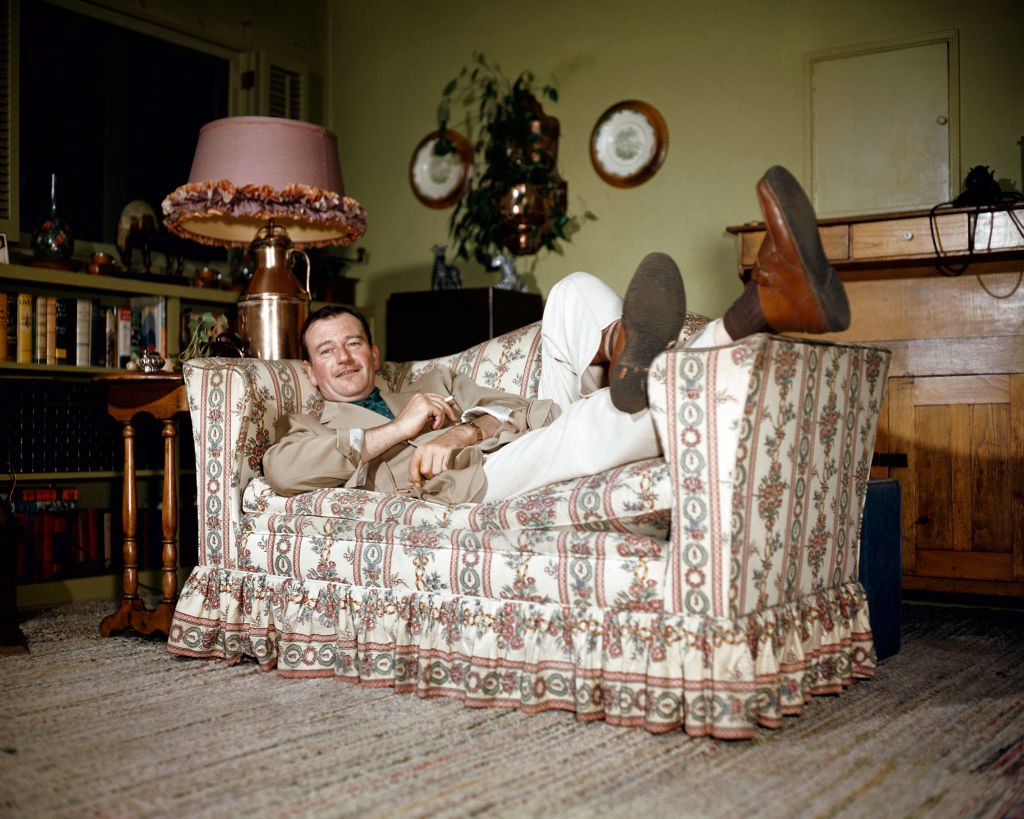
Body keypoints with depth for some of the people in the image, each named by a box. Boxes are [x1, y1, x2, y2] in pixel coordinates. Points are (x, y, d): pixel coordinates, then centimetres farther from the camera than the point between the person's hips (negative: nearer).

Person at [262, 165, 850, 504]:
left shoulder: (437, 385, 35)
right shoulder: (309, 429, 25)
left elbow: (514, 407, 16)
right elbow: (280, 469, -1)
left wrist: (466, 430, -7)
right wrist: (395, 430, -6)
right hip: (477, 485, -4)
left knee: (577, 292, -9)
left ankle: (622, 353, -43)